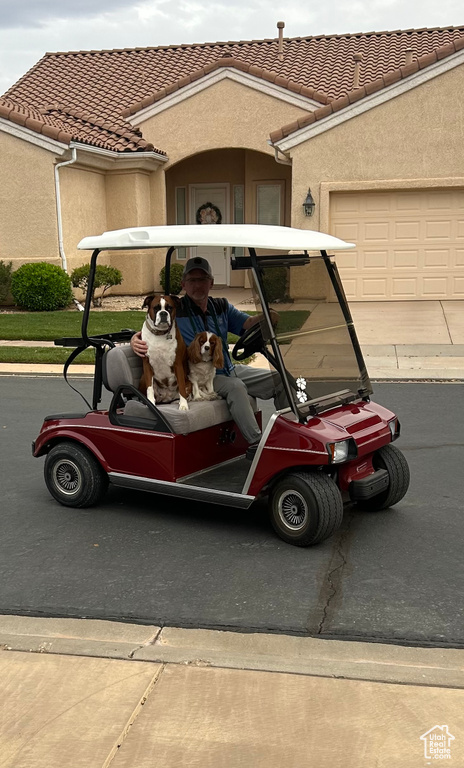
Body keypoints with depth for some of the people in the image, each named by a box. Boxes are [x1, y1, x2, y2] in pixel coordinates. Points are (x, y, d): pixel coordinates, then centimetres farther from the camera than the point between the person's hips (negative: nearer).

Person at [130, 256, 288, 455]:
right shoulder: (175, 311, -3)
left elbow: (248, 323, 1)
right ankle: (255, 443, -33)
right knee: (235, 386, -36)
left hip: (229, 370, 7)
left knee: (280, 380, -2)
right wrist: (135, 339, -26)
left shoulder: (221, 306, 11)